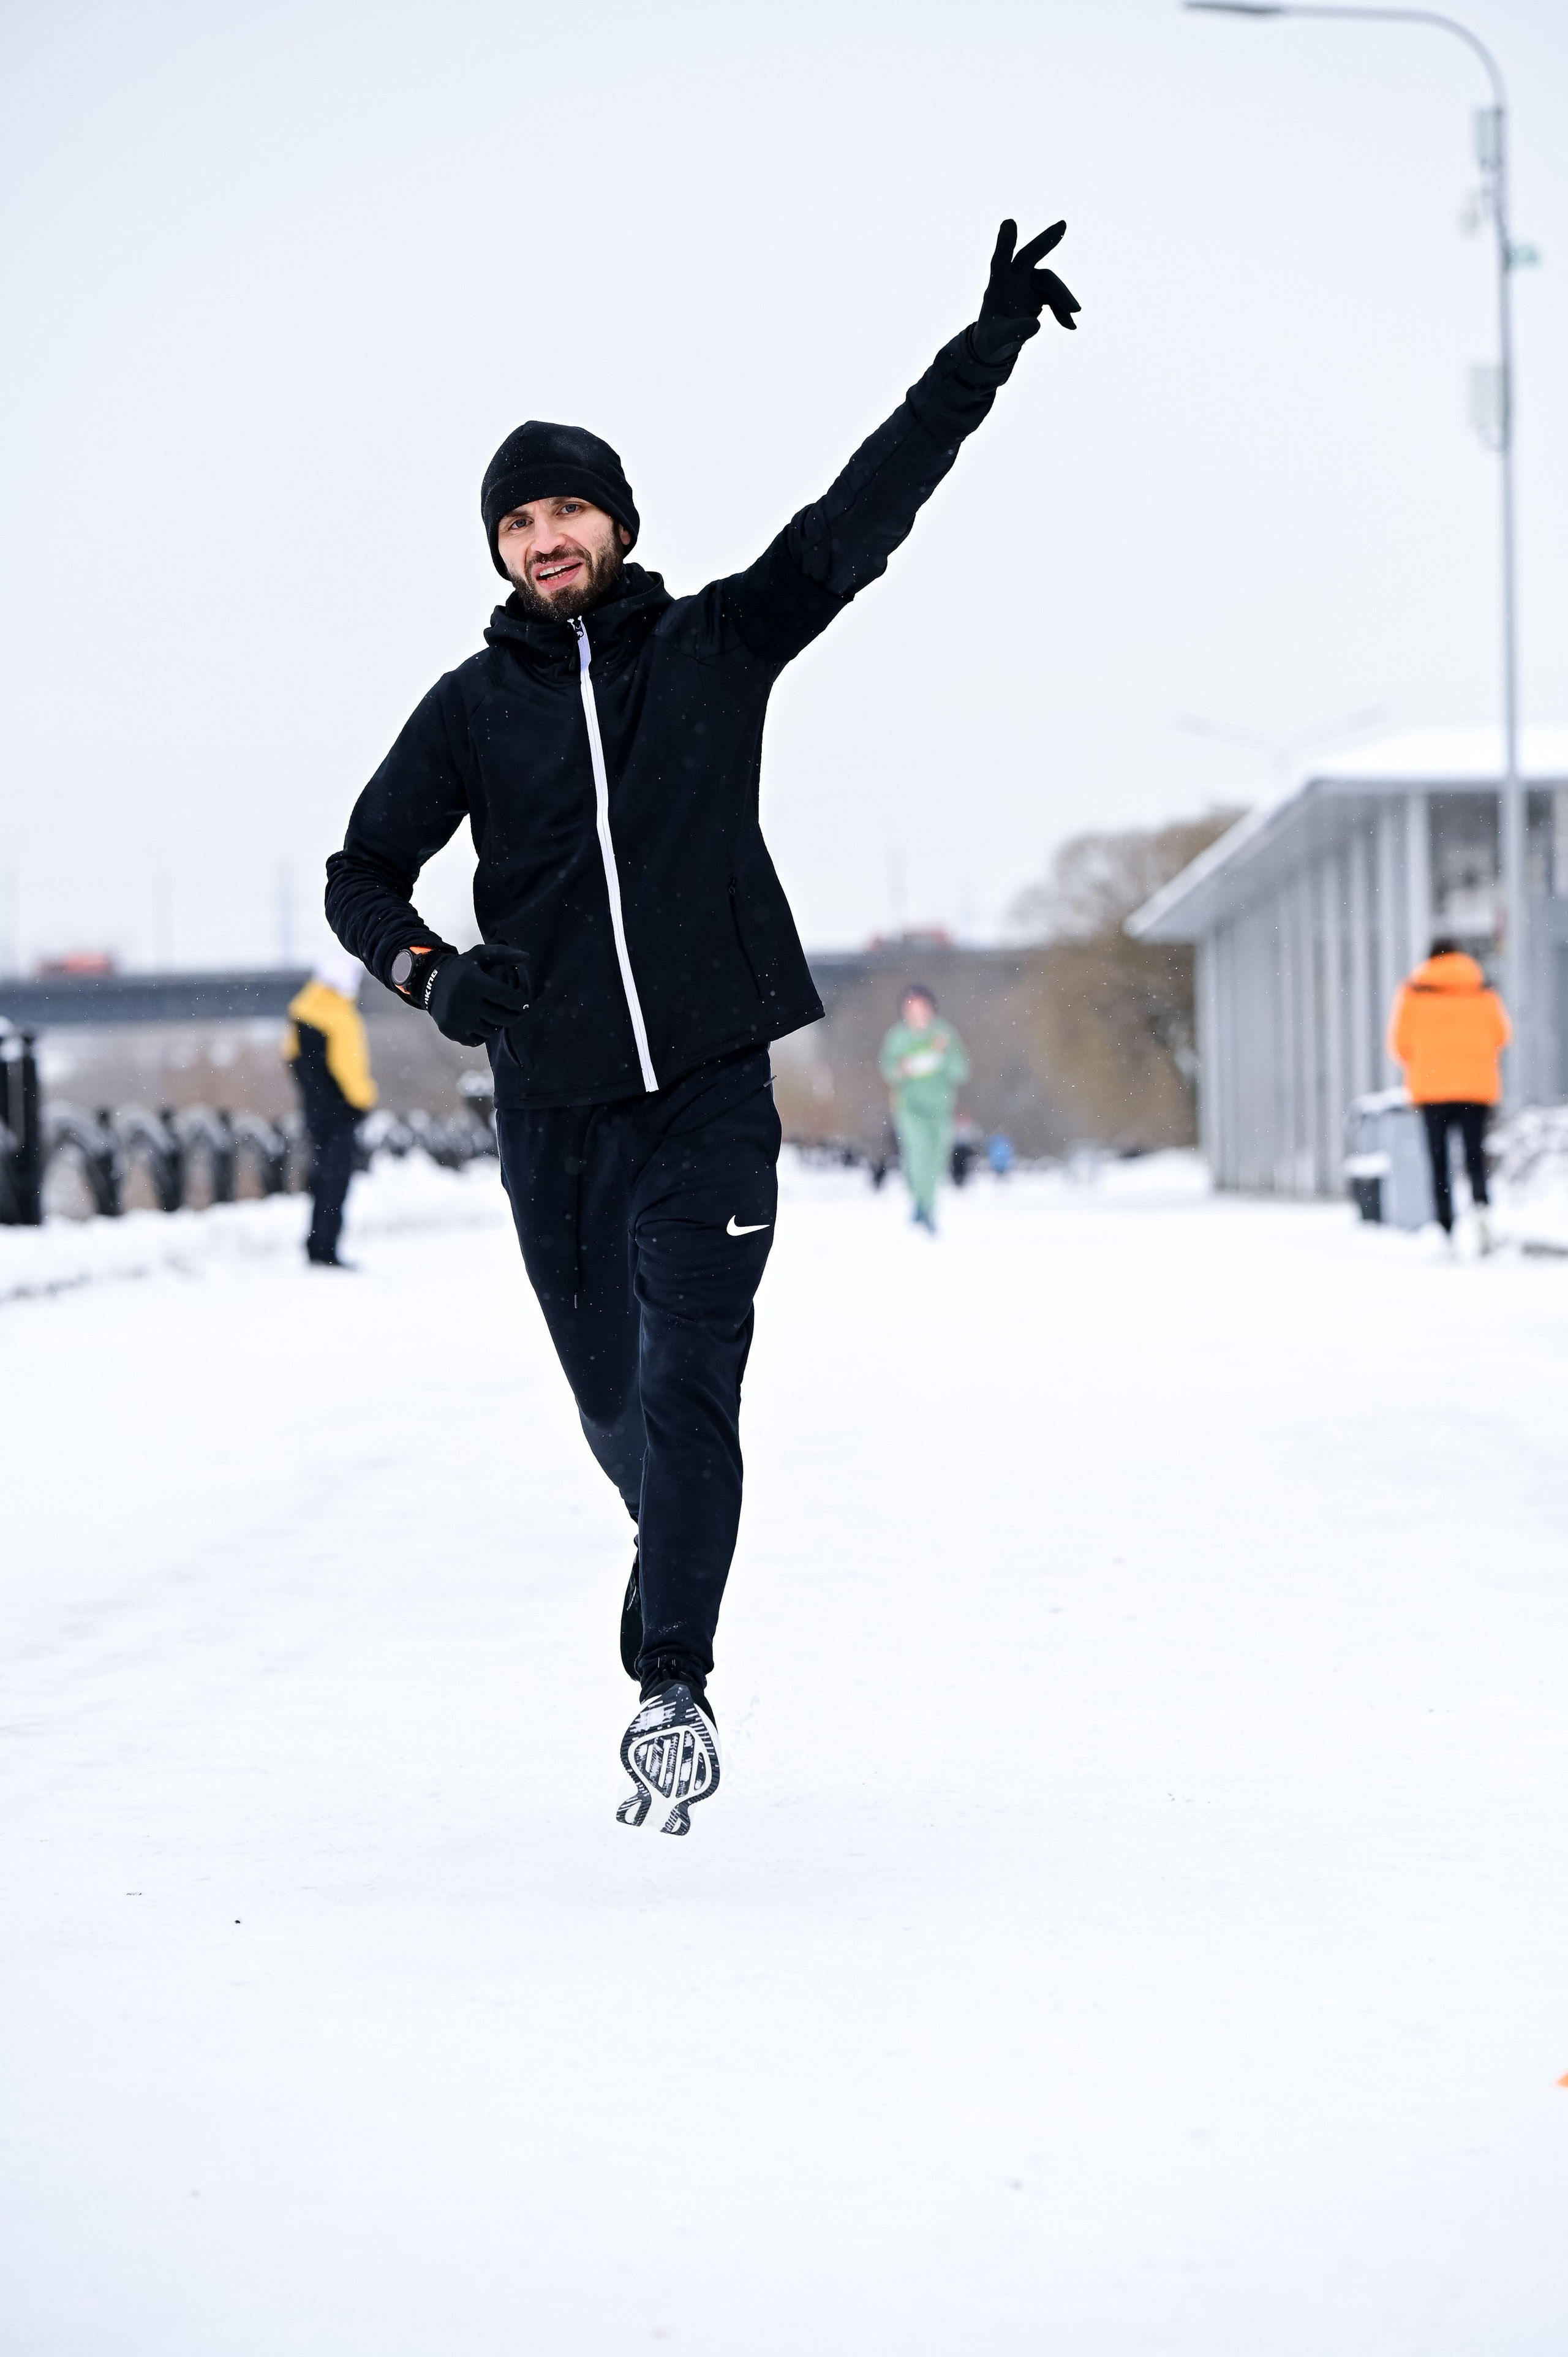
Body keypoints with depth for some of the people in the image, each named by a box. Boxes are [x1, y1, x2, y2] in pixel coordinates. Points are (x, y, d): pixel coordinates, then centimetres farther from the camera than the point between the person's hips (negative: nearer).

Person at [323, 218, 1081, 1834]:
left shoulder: (719, 645, 3)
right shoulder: (473, 710, 5)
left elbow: (870, 505, 1)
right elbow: (360, 875, 9)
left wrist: (989, 346, -5)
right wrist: (428, 971, -12)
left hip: (711, 1096, -2)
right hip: (553, 1107, 2)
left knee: (689, 1387, -15)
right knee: (614, 1402, 13)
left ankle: (671, 1684, -14)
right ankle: (676, 1554, 43)